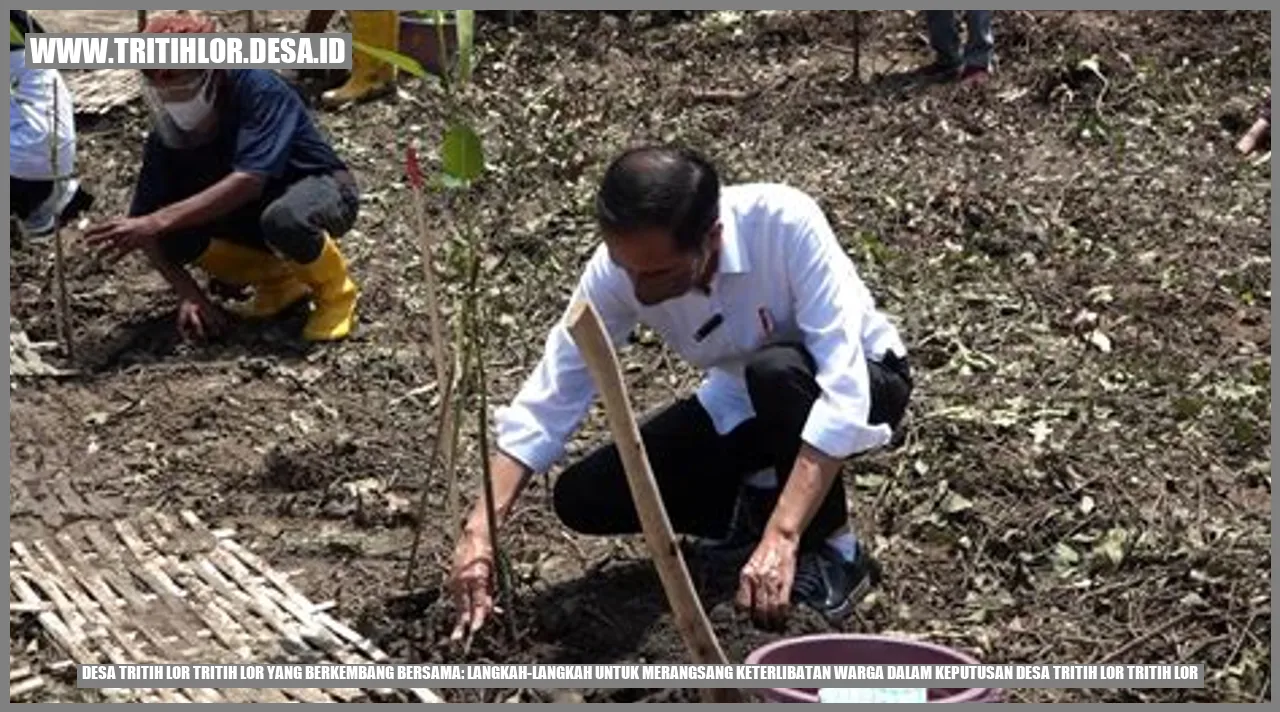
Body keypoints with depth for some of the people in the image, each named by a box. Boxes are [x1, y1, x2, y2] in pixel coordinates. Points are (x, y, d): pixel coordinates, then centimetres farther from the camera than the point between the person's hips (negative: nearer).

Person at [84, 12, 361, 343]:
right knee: (173, 232, -20)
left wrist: (158, 221, -45)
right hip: (250, 210, 6)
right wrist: (189, 294, -25)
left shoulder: (256, 87, -29)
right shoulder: (166, 136, -14)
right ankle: (277, 279, 3)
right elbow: (145, 224, -12)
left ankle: (335, 290, -8)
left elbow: (247, 181, -41)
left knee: (285, 219, -40)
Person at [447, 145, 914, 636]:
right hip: (744, 403, 4)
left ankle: (832, 551, -15)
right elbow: (550, 398, -21)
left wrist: (780, 538, -47)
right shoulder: (618, 268, -24)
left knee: (776, 370, -40)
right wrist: (480, 528, -32)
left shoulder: (786, 224, -36)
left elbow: (843, 388, -41)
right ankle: (759, 504, 8)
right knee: (582, 497, -12)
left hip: (864, 379, -4)